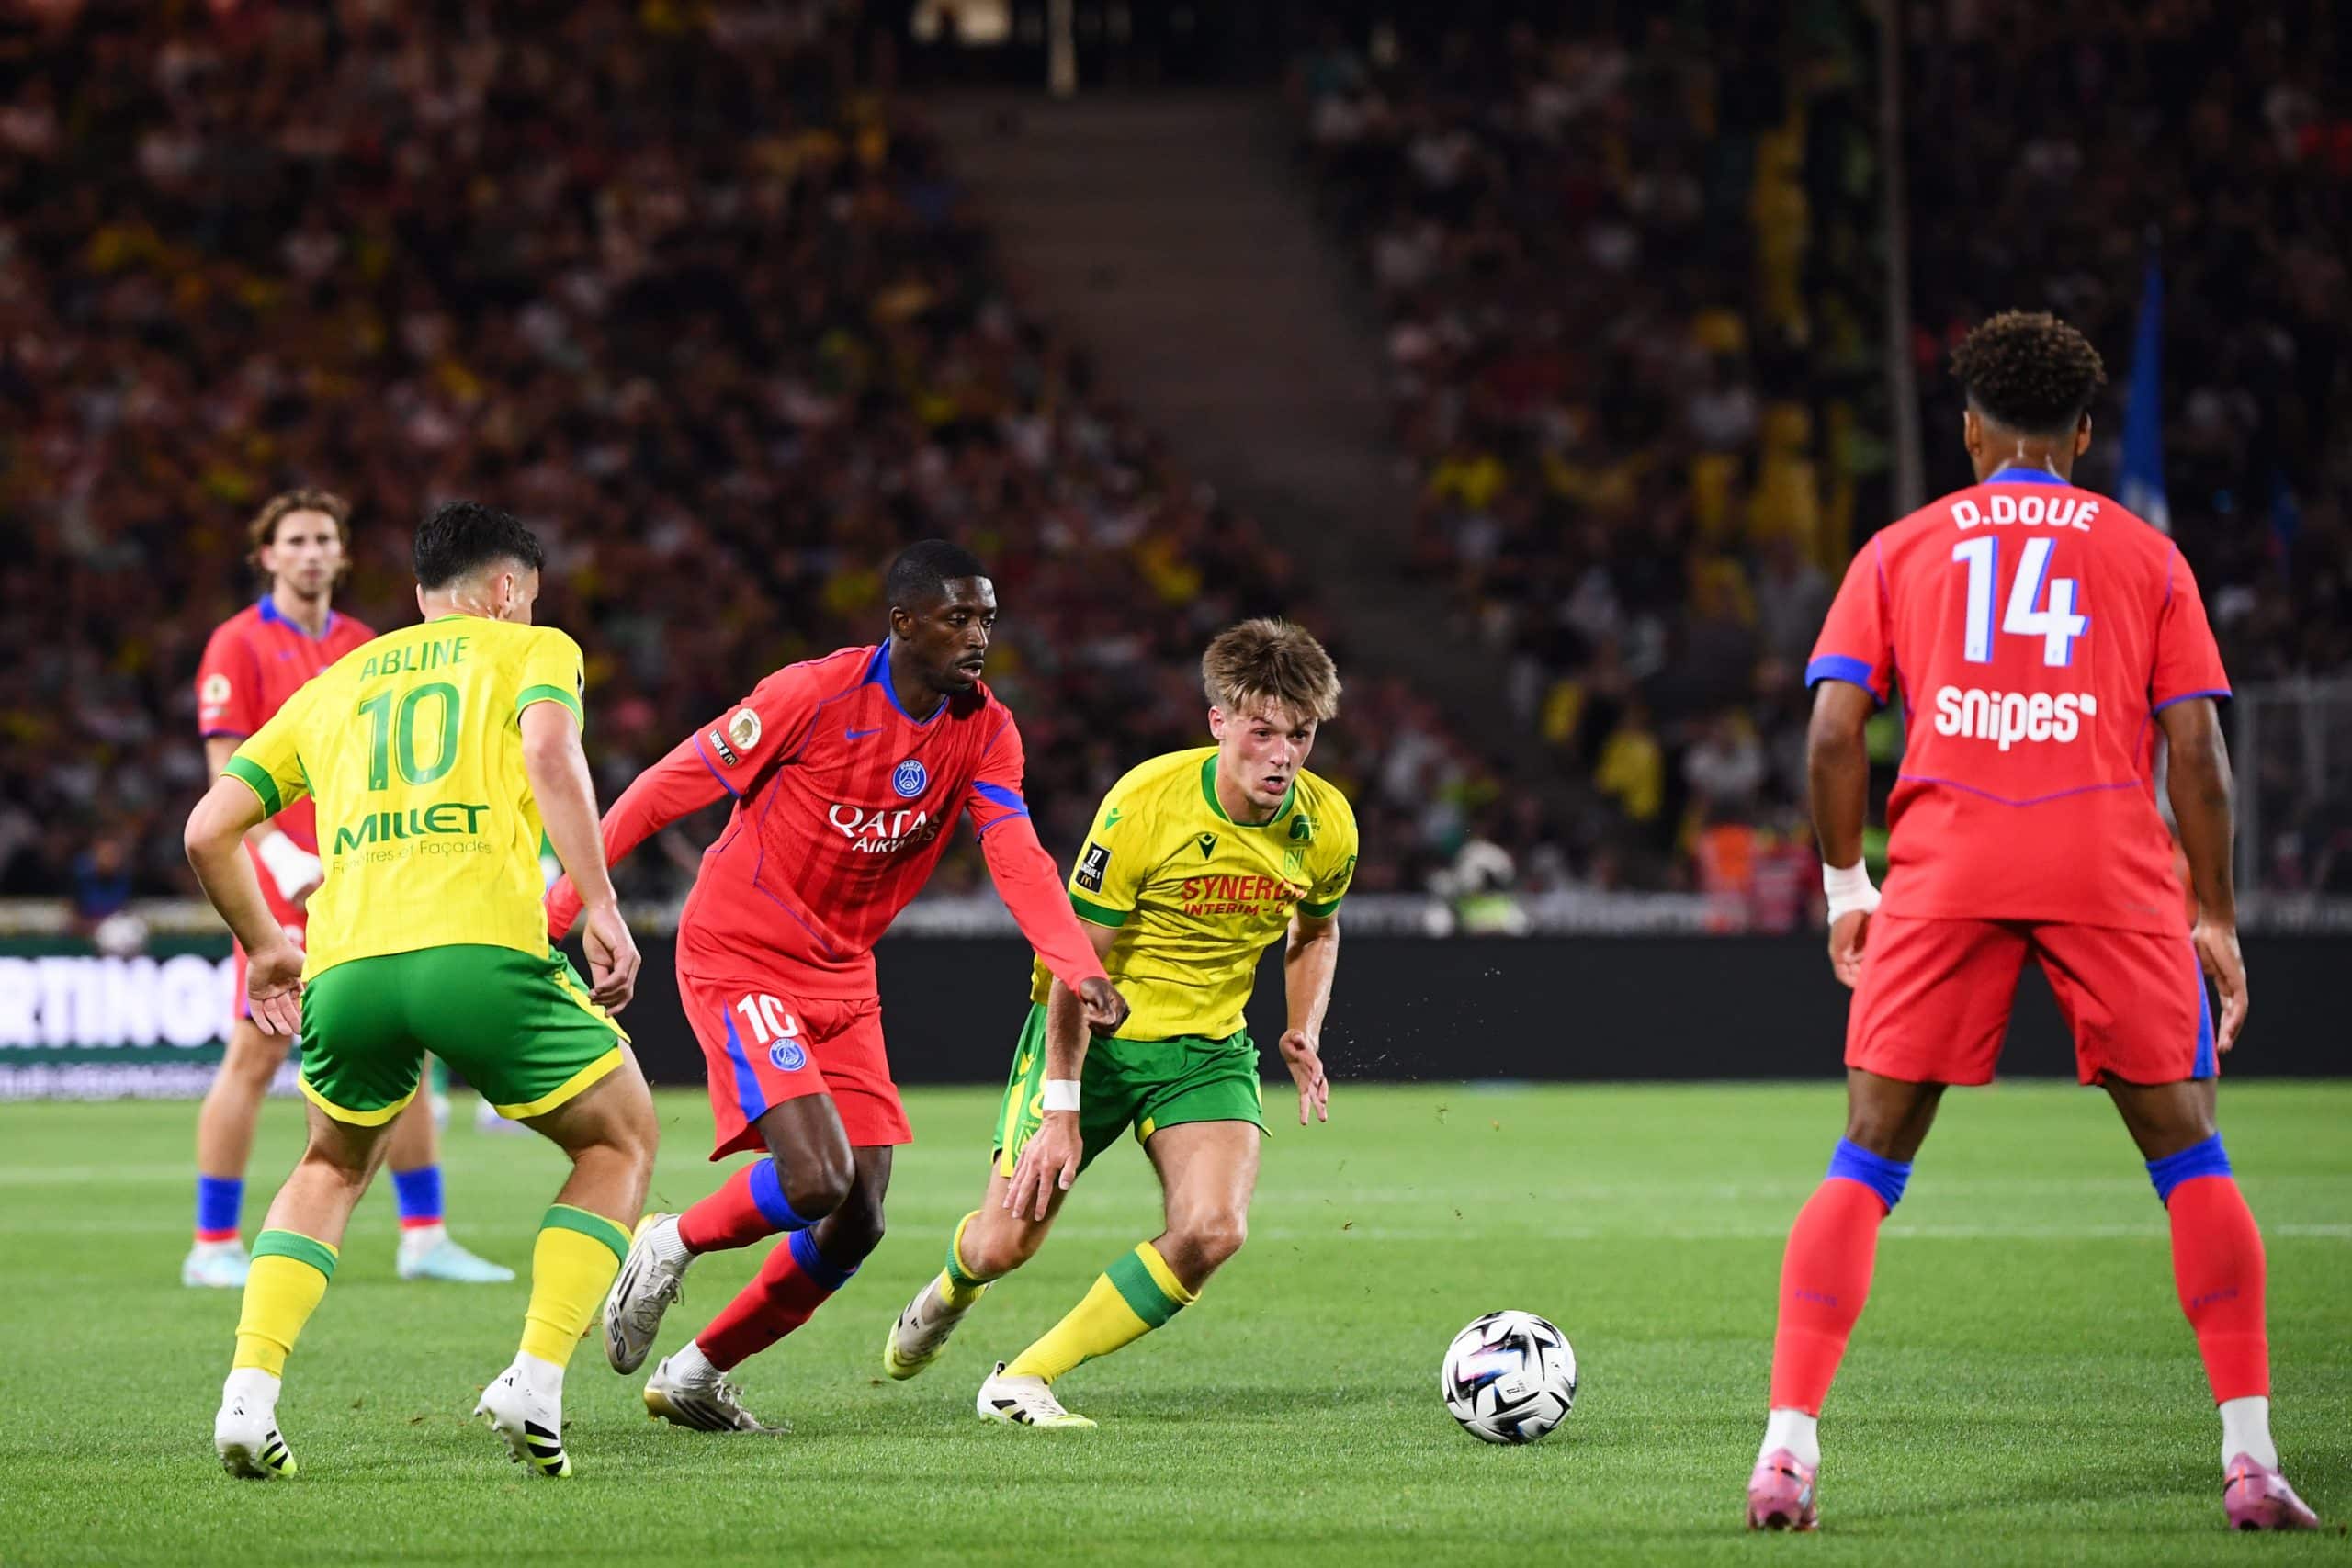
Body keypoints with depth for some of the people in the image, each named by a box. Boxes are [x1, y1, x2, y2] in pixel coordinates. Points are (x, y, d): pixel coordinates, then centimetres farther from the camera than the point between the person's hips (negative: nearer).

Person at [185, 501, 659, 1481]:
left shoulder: (334, 685, 29)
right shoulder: (531, 649, 18)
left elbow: (207, 831, 24)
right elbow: (550, 750, -6)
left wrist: (263, 947, 38)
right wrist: (602, 910, -8)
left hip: (346, 966, 4)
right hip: (482, 949, -4)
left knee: (334, 1167, 30)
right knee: (619, 1144, 18)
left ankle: (249, 1391, 10)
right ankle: (535, 1381, 0)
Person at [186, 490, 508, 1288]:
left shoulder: (363, 647, 14)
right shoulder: (239, 645, -4)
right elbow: (226, 770, -10)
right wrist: (282, 857, -21)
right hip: (281, 884, -6)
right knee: (255, 1055, -6)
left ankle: (424, 1237, 12)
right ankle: (214, 1246, 1)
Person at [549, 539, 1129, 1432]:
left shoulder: (986, 732, -1)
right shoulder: (813, 695, -17)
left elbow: (1017, 859, -13)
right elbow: (668, 787, -11)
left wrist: (1079, 968, -30)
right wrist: (564, 901, -9)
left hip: (842, 980, 7)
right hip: (737, 959, -7)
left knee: (857, 1223, 1)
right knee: (814, 1179, -24)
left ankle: (696, 1376, 19)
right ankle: (671, 1247, 6)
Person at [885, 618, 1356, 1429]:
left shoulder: (1326, 824, -9)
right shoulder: (1146, 804, -24)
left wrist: (1304, 1032, -3)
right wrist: (1061, 1105, -22)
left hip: (1206, 1048, 3)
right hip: (1094, 1033, -3)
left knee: (1212, 1232, -21)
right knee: (1005, 1243, -2)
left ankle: (1024, 1379, -9)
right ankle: (951, 1290, 40)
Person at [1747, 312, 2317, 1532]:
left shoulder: (1902, 549, 16)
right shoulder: (2143, 555, 15)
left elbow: (1833, 733, 6)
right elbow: (2195, 747, 7)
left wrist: (1845, 885, 17)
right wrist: (2216, 919, 12)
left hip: (1944, 873, 0)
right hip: (2111, 868, 0)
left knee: (1868, 1158, 6)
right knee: (2186, 1150, 9)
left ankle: (1787, 1447, -6)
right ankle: (2250, 1458, 1)